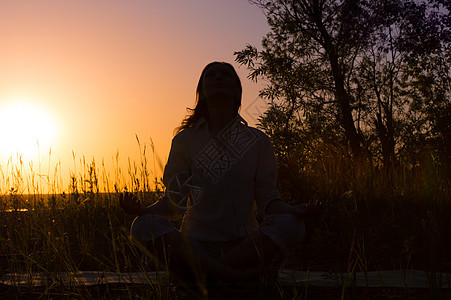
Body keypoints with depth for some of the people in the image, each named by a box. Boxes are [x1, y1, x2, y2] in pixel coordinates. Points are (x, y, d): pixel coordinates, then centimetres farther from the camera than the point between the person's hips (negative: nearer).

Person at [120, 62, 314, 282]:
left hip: (245, 245, 0)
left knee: (290, 225, -29)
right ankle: (235, 276, -32)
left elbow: (267, 198, 8)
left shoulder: (257, 141, 13)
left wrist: (291, 210, -15)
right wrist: (143, 211, -13)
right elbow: (174, 200, 8)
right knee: (144, 225, -28)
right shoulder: (185, 140, 13)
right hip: (196, 244, 0)